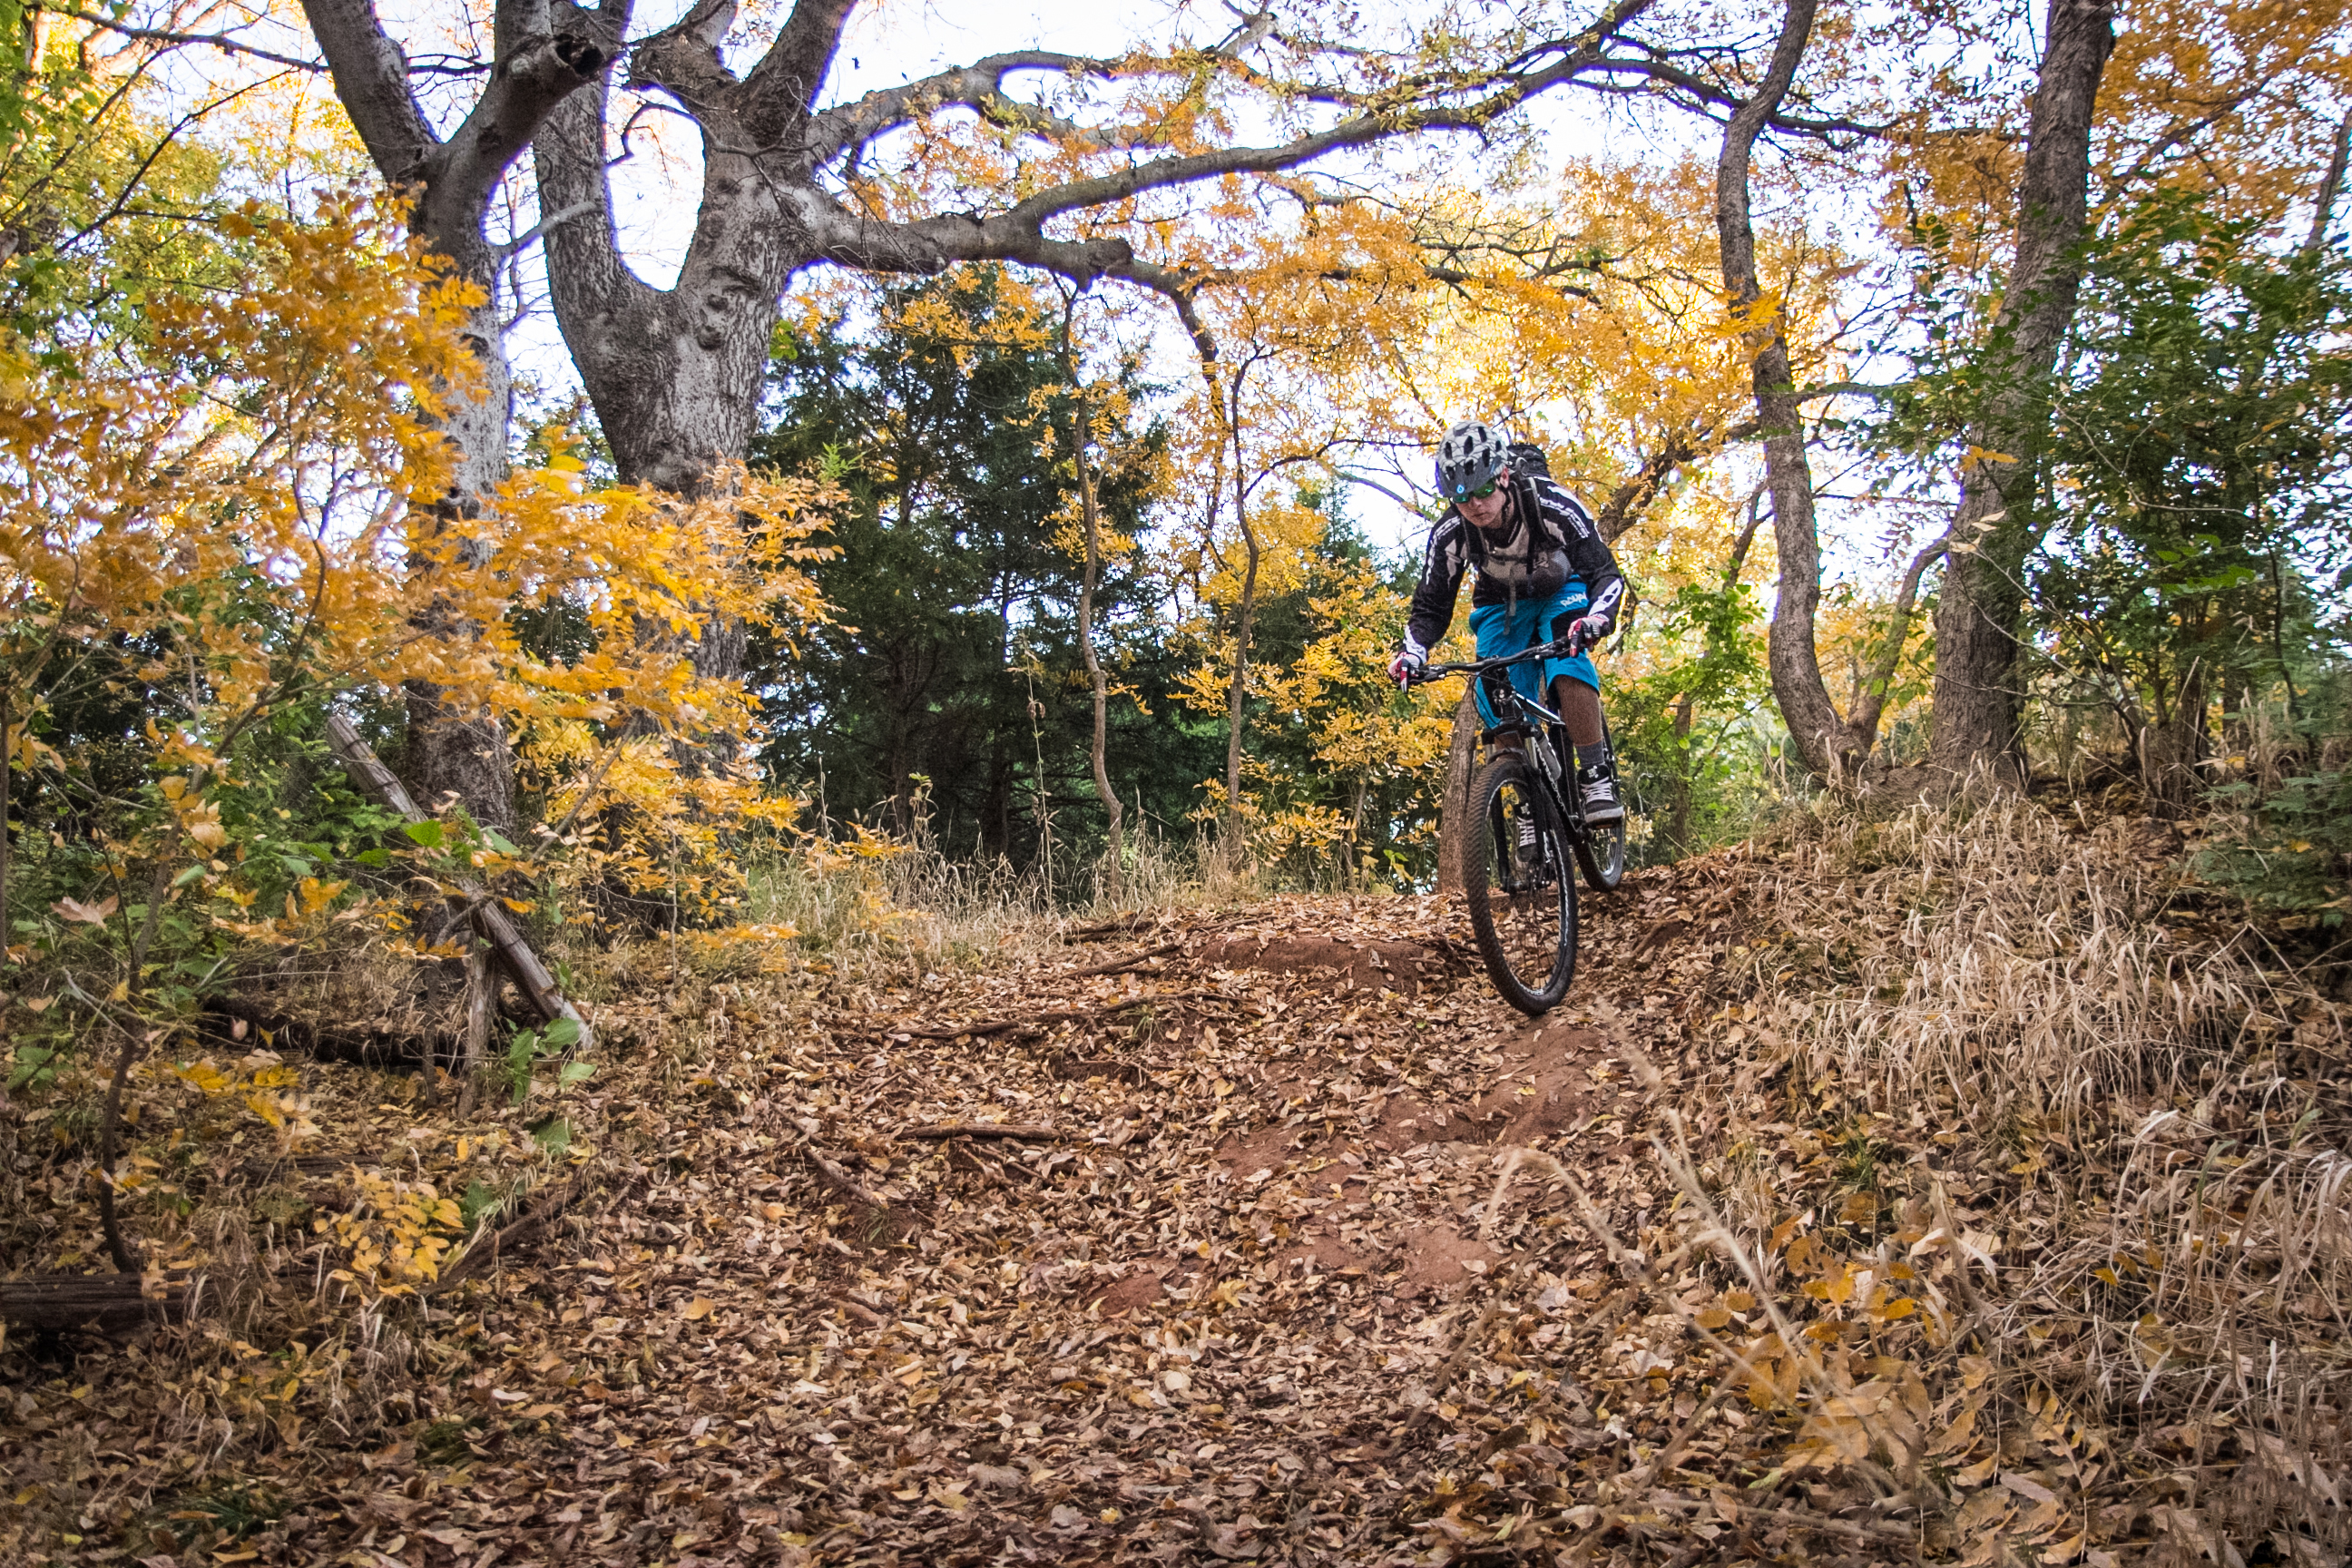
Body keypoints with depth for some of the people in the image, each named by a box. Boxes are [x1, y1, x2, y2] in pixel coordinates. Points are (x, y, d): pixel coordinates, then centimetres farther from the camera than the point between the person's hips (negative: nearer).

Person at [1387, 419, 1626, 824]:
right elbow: (1431, 608, -16)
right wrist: (1412, 651, -37)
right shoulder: (1450, 534, -25)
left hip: (1562, 592, -3)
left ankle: (1597, 776, -25)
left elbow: (1605, 572, -35)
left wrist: (1597, 618, -57)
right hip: (1501, 604, 3)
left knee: (1565, 665, -32)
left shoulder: (1553, 505, -33)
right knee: (1498, 706, -14)